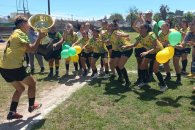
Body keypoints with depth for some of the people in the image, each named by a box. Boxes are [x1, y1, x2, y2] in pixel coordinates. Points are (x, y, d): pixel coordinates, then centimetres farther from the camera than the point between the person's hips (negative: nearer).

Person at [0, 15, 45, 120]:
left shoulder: (15, 33, 22)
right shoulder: (20, 33, -8)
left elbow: (26, 49, 21)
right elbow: (32, 49, -16)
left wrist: (39, 38, 14)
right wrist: (40, 37, -5)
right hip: (13, 68, -9)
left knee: (20, 88, 22)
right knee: (32, 83, 12)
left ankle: (12, 112, 19)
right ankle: (31, 106, 25)